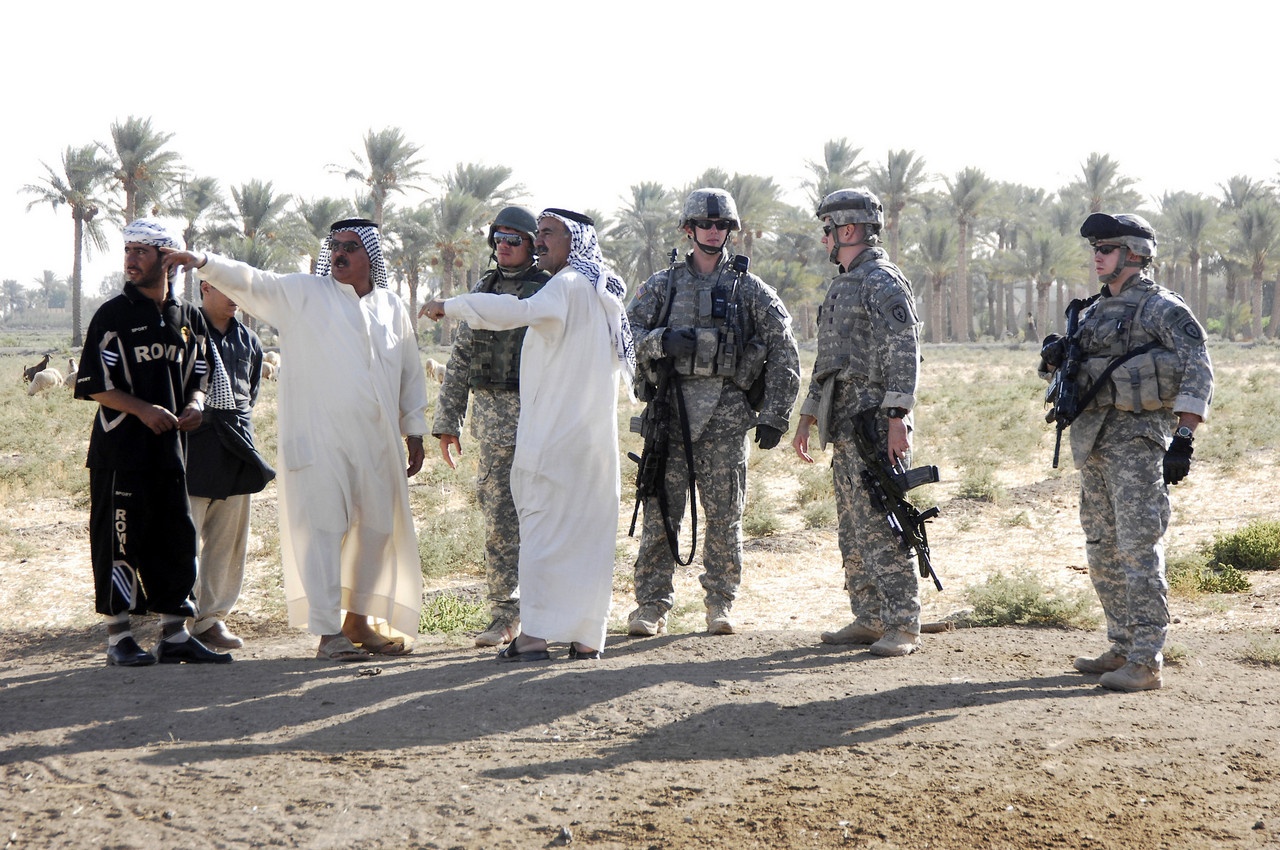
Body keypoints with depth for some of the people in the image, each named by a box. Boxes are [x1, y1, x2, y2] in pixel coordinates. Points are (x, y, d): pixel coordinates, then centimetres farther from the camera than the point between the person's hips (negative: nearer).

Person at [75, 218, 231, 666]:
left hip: (170, 445, 5)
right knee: (120, 540, -3)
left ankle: (175, 635, 14)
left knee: (177, 537, 6)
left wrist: (194, 405, -2)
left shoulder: (189, 318, 12)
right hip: (120, 448, -5)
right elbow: (93, 384, -6)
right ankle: (118, 637, 4)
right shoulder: (113, 315, -2)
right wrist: (143, 409, -17)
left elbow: (199, 375, 20)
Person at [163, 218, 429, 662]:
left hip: (377, 442, 4)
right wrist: (203, 262, -23)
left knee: (377, 530, 10)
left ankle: (358, 621, 25)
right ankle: (328, 632, -2)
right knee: (324, 529, -6)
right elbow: (251, 282, -7)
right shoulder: (303, 294, 3)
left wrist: (414, 432, 18)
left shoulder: (392, 307, 13)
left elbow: (411, 373, 18)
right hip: (319, 439, -4)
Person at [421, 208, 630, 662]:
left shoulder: (569, 286, -10)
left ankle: (534, 634, -8)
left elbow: (519, 311, -28)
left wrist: (451, 305, -21)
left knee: (543, 527, -6)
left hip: (556, 433, -8)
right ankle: (588, 636, 9)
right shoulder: (603, 292, 18)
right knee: (589, 531, 8)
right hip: (596, 436, 8)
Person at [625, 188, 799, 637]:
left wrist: (775, 414, -2)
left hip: (727, 412, -1)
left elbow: (784, 353, 5)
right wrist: (659, 342, -15)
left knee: (725, 515, 2)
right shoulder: (661, 285, 12)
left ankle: (721, 604, 14)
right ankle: (652, 606, 4)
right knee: (660, 509, -2)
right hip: (671, 407, 1)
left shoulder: (751, 289, 8)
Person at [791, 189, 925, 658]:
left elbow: (904, 353, -17)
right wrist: (807, 417, 24)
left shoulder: (883, 282, -9)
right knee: (853, 529, 11)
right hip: (843, 426, 10)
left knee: (882, 527, -10)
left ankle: (902, 626, -8)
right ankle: (868, 619, 17)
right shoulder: (841, 286, 21)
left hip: (875, 424, -10)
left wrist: (897, 417, -24)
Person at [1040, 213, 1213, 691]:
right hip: (1092, 438, 9)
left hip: (1137, 438, -9)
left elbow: (1198, 373, -14)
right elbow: (1059, 373, 24)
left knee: (1138, 548, -11)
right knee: (1102, 549, 12)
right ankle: (1122, 649, 22)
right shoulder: (1094, 311, 17)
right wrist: (1055, 357, -1)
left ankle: (1146, 662, -11)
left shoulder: (1163, 309, -7)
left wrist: (1183, 440, -22)